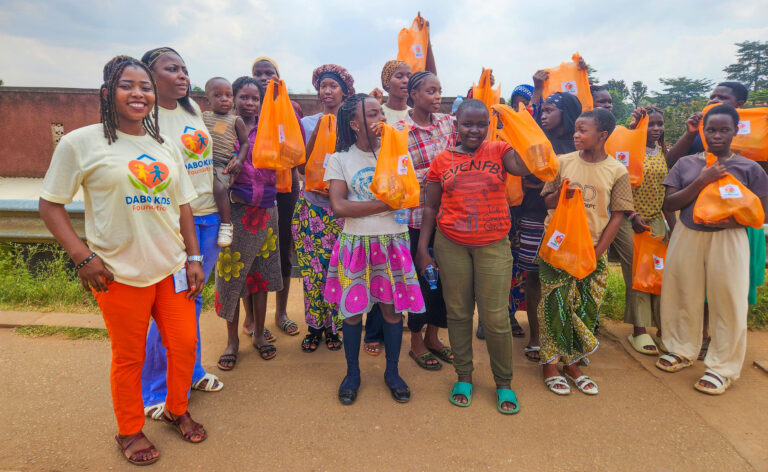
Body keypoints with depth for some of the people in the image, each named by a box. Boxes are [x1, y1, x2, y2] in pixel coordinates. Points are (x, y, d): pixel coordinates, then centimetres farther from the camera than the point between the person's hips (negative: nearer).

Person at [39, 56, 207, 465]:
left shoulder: (166, 147, 9)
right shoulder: (81, 143, -6)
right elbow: (50, 205, -4)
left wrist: (193, 258, 8)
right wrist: (82, 257, -13)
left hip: (172, 268, 5)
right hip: (121, 275, -4)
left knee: (184, 343, 12)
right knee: (129, 356, 9)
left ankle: (177, 410, 39)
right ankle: (129, 432, 34)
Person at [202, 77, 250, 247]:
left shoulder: (236, 121, 7)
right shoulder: (203, 116, 14)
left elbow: (245, 143, 10)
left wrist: (239, 160, -6)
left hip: (222, 164, -4)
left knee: (219, 187, -29)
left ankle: (226, 223, -15)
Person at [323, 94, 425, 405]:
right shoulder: (340, 159, 0)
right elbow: (339, 206, -13)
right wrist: (385, 204, -14)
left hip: (392, 241, 2)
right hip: (356, 243, -1)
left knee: (392, 307, 8)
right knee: (352, 309, 6)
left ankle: (392, 371, 28)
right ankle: (352, 373, 27)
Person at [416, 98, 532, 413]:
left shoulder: (499, 151, 3)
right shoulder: (442, 160, 5)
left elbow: (529, 168, -17)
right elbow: (430, 207, 8)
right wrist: (422, 248, 3)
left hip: (493, 245, -1)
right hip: (450, 244, 1)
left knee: (496, 317, 1)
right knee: (458, 312, 10)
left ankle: (504, 383, 23)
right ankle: (463, 376, 29)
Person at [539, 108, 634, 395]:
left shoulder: (617, 171, -2)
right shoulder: (563, 162, 0)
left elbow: (617, 216, 0)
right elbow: (547, 202, 6)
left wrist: (597, 252, -7)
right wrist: (560, 194, -17)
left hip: (593, 251, 0)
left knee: (585, 309, 7)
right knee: (555, 306, 2)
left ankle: (572, 363, 24)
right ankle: (550, 364, 17)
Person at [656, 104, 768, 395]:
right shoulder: (686, 164, 7)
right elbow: (668, 204, -1)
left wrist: (732, 220, -19)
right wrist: (701, 181, -13)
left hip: (728, 239, -2)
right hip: (687, 237, 2)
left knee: (727, 303, 0)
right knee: (683, 296, 9)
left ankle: (723, 367, 15)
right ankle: (682, 351, 30)